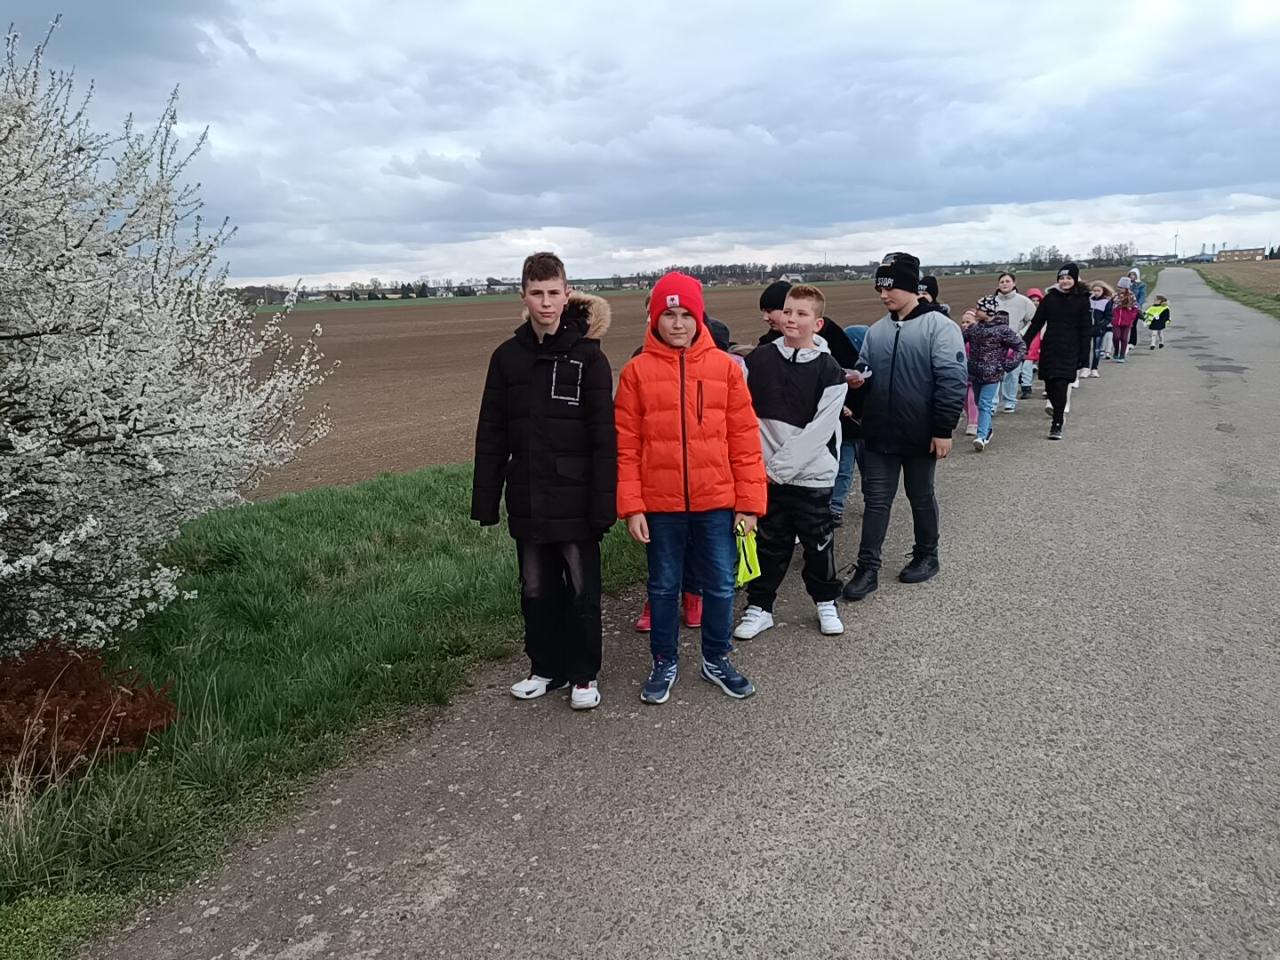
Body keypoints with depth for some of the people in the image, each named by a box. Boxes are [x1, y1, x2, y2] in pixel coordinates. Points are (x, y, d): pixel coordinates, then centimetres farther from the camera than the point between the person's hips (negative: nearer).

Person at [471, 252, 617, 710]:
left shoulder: (587, 355, -6)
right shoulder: (508, 356, 5)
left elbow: (604, 437, -9)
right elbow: (491, 436, 7)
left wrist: (603, 503, -14)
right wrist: (485, 501, 4)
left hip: (575, 500, -3)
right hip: (528, 501, 4)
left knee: (582, 590, 7)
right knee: (537, 590, 14)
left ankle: (583, 675, 23)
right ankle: (545, 667, 31)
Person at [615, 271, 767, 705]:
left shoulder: (724, 367, -1)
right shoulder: (637, 370, -3)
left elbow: (745, 439, -1)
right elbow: (626, 445, -2)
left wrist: (749, 502, -3)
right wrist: (631, 507, -6)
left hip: (717, 501, 1)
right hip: (660, 504, 0)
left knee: (720, 584, 12)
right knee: (663, 586, 13)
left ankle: (717, 659, 33)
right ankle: (665, 662, 32)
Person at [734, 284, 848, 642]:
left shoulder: (829, 370, -7)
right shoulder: (759, 360, 1)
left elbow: (820, 430, -13)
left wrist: (779, 467, -14)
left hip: (812, 474, -2)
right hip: (766, 474, 2)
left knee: (818, 542, 10)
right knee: (770, 544, 11)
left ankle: (826, 602, 30)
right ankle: (759, 607, 24)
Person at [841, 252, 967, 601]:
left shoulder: (939, 327, -11)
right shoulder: (876, 331, 8)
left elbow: (951, 381, -15)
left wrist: (943, 430, -17)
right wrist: (856, 380, -7)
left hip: (921, 436, -4)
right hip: (878, 435, 5)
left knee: (921, 498, 13)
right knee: (876, 501, 6)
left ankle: (926, 557, 32)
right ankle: (867, 568, 11)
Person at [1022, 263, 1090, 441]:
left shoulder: (1082, 300, 1)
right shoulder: (1050, 298, 6)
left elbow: (1086, 330, 1)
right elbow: (1036, 323, 8)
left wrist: (1084, 356, -4)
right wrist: (1024, 344, 1)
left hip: (1069, 351, -3)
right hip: (1049, 348, 3)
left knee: (1061, 386, -10)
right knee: (1050, 386, 5)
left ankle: (1056, 426, -7)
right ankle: (1059, 414, 31)